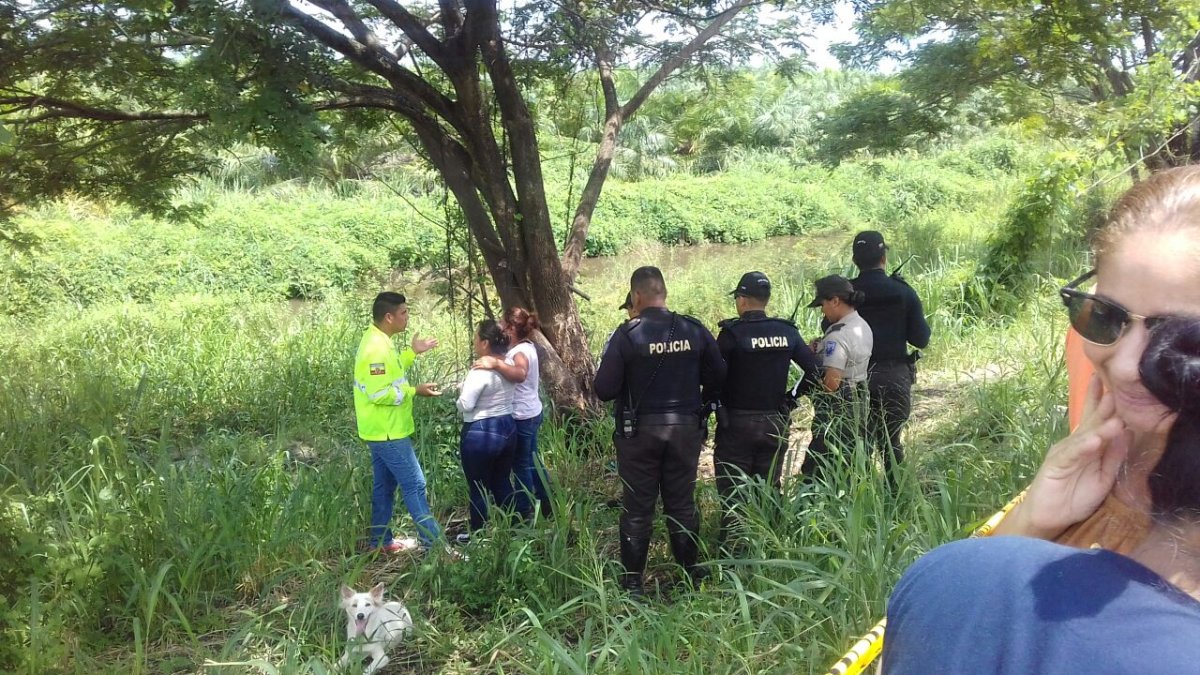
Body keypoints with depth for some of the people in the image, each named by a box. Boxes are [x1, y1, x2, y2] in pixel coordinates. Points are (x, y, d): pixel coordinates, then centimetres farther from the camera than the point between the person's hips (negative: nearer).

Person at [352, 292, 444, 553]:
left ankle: (380, 541, 26)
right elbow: (379, 393, -27)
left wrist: (412, 352, 15)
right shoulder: (377, 348, -24)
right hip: (387, 432, -10)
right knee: (415, 485, -6)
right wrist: (415, 391, -20)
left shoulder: (378, 341, 8)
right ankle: (434, 543, -1)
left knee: (385, 485, 17)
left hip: (383, 431, 10)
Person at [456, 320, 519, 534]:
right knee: (502, 484, 19)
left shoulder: (480, 371, -22)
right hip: (508, 427, 8)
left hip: (481, 433, -8)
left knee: (478, 489, 7)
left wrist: (460, 396, -3)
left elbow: (465, 405, -22)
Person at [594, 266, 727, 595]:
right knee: (683, 503, 15)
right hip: (685, 428, 3)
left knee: (638, 507, 8)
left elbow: (604, 389, -14)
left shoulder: (628, 334, -14)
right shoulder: (694, 330, -3)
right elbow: (717, 378, 4)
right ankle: (691, 571, 25)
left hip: (640, 430, -3)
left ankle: (632, 580, 16)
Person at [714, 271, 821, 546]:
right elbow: (815, 370, 2)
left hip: (737, 423, -5)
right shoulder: (787, 331, 1)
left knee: (732, 493, 4)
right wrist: (792, 398, 11)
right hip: (775, 423, 5)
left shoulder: (732, 332, -13)